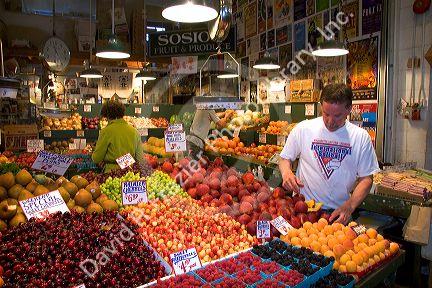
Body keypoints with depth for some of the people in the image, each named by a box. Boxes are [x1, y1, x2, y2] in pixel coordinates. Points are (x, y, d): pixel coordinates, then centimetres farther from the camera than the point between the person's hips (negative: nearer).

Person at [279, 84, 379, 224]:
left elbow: (366, 178, 3)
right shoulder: (303, 129, -1)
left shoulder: (361, 137, 1)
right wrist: (286, 173, -12)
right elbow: (285, 158, 10)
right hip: (303, 207, -1)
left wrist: (349, 206, -11)